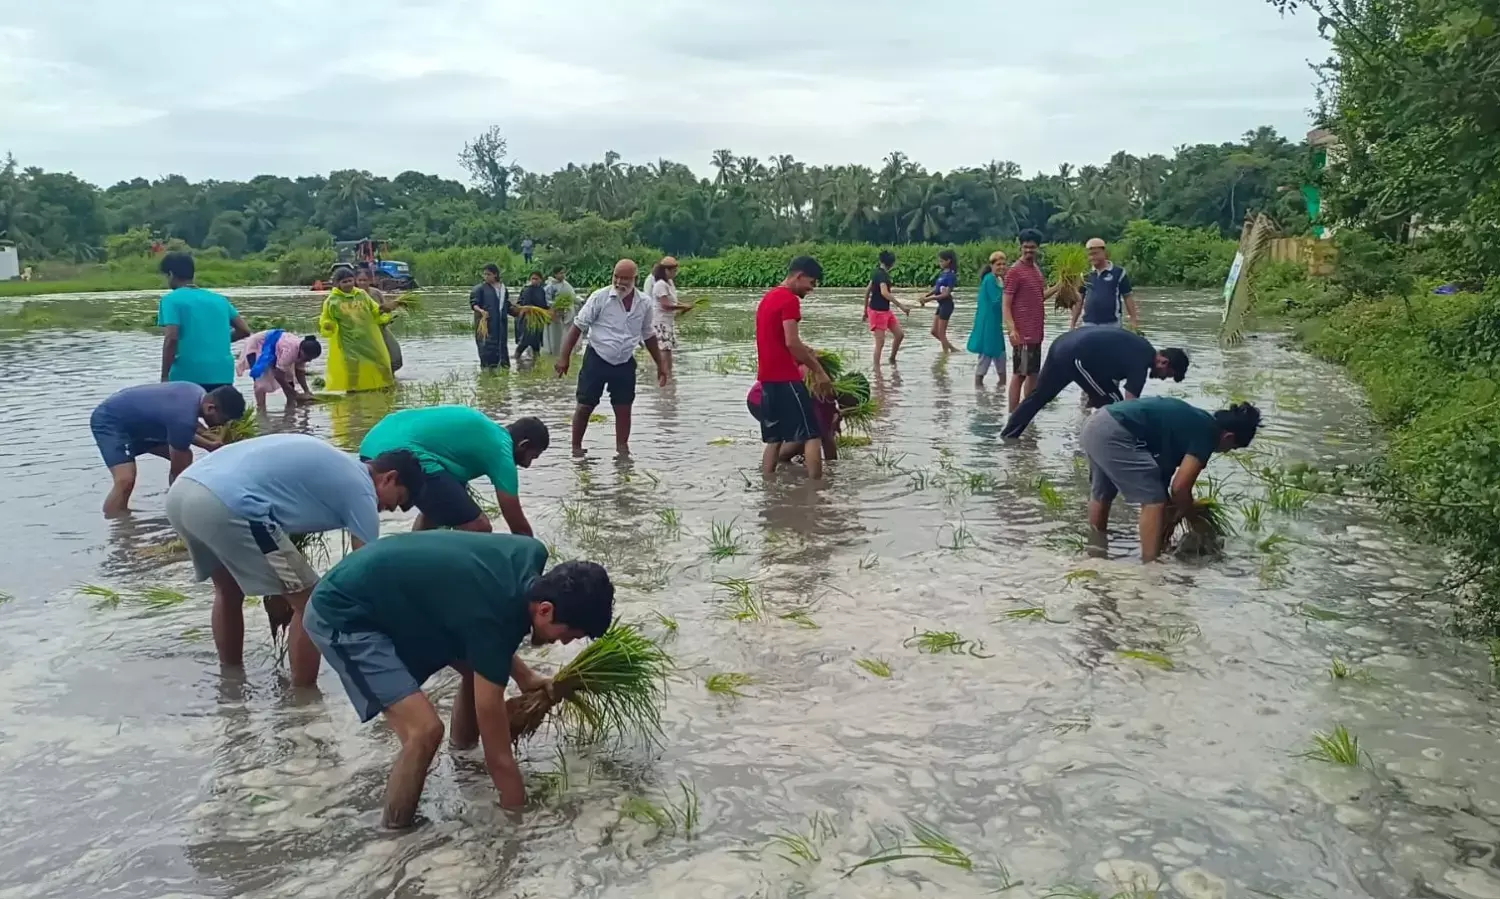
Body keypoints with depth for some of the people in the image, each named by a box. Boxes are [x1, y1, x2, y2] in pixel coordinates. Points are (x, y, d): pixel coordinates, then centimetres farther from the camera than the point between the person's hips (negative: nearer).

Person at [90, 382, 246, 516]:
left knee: (185, 457, 6)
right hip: (109, 421, -10)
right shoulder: (184, 418, -36)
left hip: (135, 420, 10)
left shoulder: (200, 395, -10)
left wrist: (211, 445, 4)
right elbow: (179, 472, -22)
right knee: (126, 480, -27)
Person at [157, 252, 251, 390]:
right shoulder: (218, 299, 15)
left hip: (188, 374, -5)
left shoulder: (172, 299, 0)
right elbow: (245, 330, 13)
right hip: (222, 374, 5)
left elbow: (171, 338, -12)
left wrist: (164, 376, -7)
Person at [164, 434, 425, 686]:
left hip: (182, 492, 10)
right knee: (309, 603, 3)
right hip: (226, 506, -10)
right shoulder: (360, 489, 5)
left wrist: (275, 592, 34)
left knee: (229, 591, 32)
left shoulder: (331, 465, 30)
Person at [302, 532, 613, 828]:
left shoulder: (532, 556, -8)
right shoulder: (495, 619, -30)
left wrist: (522, 674, 9)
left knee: (481, 667, 14)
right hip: (341, 615, -10)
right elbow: (498, 755, -21)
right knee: (426, 729, -20)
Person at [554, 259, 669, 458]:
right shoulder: (600, 297, -13)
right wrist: (564, 356, -11)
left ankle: (622, 448, 18)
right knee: (585, 405, 2)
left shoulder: (644, 304, -2)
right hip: (597, 359, -3)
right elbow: (578, 326, -8)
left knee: (623, 408, 6)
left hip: (625, 363, 3)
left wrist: (660, 364, 15)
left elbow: (649, 336, 13)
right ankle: (576, 447, 15)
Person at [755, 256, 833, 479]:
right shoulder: (789, 300, -12)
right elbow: (791, 343, -19)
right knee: (811, 435, -6)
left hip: (768, 378, 9)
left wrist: (806, 352, 14)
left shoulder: (768, 297, 18)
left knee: (774, 438, 12)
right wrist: (818, 371, -13)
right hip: (785, 378, -9)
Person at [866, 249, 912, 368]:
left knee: (900, 334, 13)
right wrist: (901, 306, -36)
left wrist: (866, 309, 23)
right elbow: (884, 293, -35)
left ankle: (892, 359, 31)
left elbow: (867, 291, 16)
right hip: (878, 311, -10)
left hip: (886, 310, 10)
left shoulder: (879, 273, 9)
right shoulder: (882, 274, -20)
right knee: (880, 342, -8)